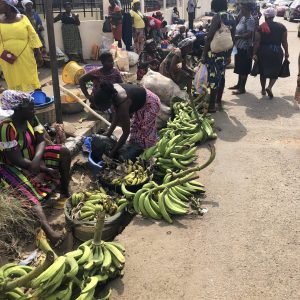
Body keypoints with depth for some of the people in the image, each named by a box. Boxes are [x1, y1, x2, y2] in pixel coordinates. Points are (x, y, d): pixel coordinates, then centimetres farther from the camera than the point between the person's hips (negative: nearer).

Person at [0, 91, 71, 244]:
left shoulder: (30, 118, -9)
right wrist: (45, 169, -24)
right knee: (29, 196, -32)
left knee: (64, 152, -11)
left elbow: (41, 142, -8)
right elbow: (17, 160, -29)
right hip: (13, 167, -7)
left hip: (33, 156, 7)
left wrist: (37, 159, -31)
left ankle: (65, 191, -1)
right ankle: (48, 230, -52)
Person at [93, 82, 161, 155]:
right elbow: (116, 114, -3)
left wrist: (113, 152, -28)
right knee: (135, 129, 18)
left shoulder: (123, 104, -40)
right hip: (140, 101, 8)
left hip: (151, 103, -8)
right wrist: (109, 132, -3)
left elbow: (126, 132, -32)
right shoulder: (111, 92, -19)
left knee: (145, 133, -4)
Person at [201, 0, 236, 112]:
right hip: (225, 51, 8)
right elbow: (232, 38, 14)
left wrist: (204, 54, -14)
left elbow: (209, 37, -17)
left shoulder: (218, 16, -14)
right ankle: (219, 101, 27)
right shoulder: (231, 17, 10)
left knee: (214, 77, -4)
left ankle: (212, 105, 1)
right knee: (221, 76, 16)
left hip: (215, 51, -7)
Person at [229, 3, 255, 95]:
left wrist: (236, 36, -23)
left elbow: (249, 34, -24)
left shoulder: (250, 20, -16)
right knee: (239, 67, 17)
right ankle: (239, 84, 30)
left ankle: (242, 88, 4)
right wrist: (234, 35, 5)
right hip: (239, 47, 9)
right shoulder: (243, 18, 12)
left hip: (245, 48, -9)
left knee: (244, 68, -2)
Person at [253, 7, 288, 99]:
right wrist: (286, 52, 12)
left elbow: (257, 42, -9)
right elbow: (284, 42, 1)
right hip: (277, 52, 0)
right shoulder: (281, 27, 1)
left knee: (263, 71, 17)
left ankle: (263, 90, 27)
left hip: (263, 52, 0)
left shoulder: (261, 27, -4)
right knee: (275, 71, 12)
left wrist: (254, 53, -5)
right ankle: (269, 87, -11)